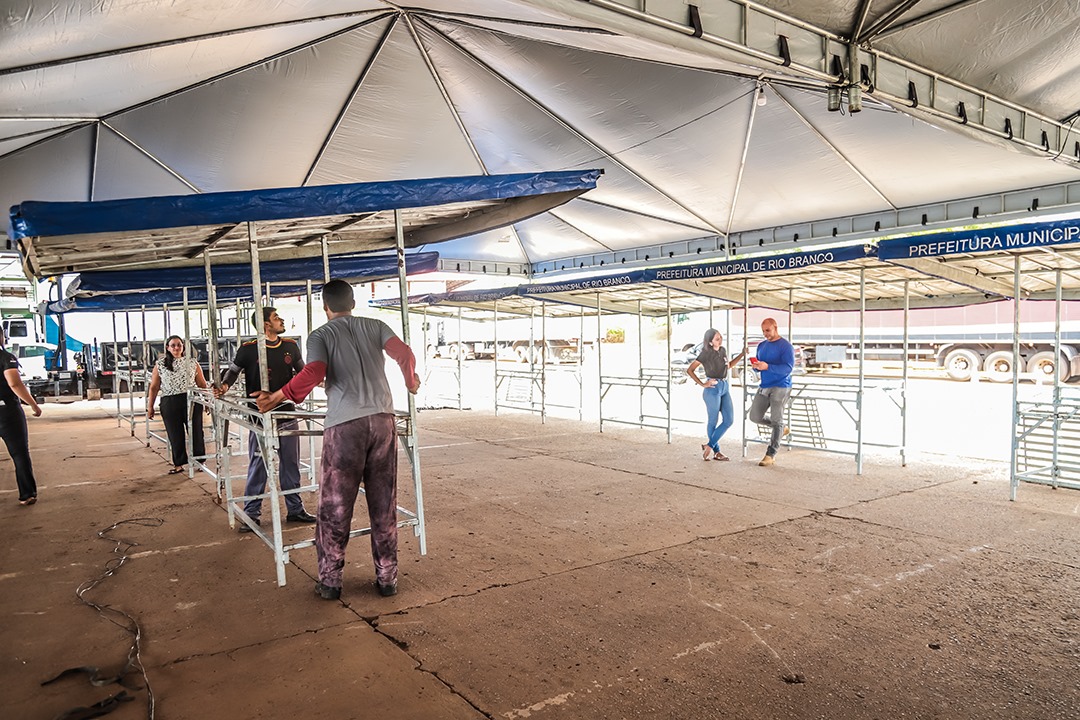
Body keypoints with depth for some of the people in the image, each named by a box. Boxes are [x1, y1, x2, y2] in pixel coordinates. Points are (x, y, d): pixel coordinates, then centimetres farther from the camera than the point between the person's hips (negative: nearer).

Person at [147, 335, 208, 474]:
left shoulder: (192, 362, 6)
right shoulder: (160, 364, 7)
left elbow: (202, 384, 9)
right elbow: (154, 387, 8)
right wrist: (150, 407, 6)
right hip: (170, 404, 0)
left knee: (196, 431, 4)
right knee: (175, 434, 5)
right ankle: (179, 463, 17)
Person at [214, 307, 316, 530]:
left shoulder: (291, 346, 7)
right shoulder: (248, 349, -6)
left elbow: (302, 371, 21)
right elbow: (233, 370, 6)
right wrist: (224, 387, -12)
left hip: (287, 414, 4)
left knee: (291, 464, 11)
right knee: (258, 466, 1)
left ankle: (295, 509, 22)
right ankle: (252, 513, 13)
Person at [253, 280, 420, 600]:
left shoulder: (320, 336, 7)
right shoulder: (375, 326, 14)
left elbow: (313, 373, -11)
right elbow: (403, 353, 0)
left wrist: (278, 397, -3)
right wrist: (411, 381, 17)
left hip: (344, 425, -2)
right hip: (383, 420, 3)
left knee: (335, 508, 8)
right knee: (384, 505, 10)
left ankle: (330, 582, 16)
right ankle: (387, 578, 16)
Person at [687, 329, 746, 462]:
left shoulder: (722, 350, 8)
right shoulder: (706, 353, -11)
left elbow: (728, 366, 25)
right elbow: (690, 370, -11)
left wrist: (742, 354, 17)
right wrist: (702, 384, -11)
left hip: (725, 387, 7)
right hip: (713, 388, -7)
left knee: (729, 420, 3)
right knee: (713, 421, 3)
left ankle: (709, 446, 11)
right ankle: (716, 451, 16)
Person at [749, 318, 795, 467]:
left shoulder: (786, 346, -9)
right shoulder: (761, 346, 13)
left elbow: (788, 368, -19)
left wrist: (767, 366, -29)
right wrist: (755, 366, -6)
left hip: (780, 387, -7)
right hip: (764, 387, 7)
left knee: (776, 421, -6)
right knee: (754, 417, 6)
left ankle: (771, 455, 0)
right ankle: (781, 429, 30)